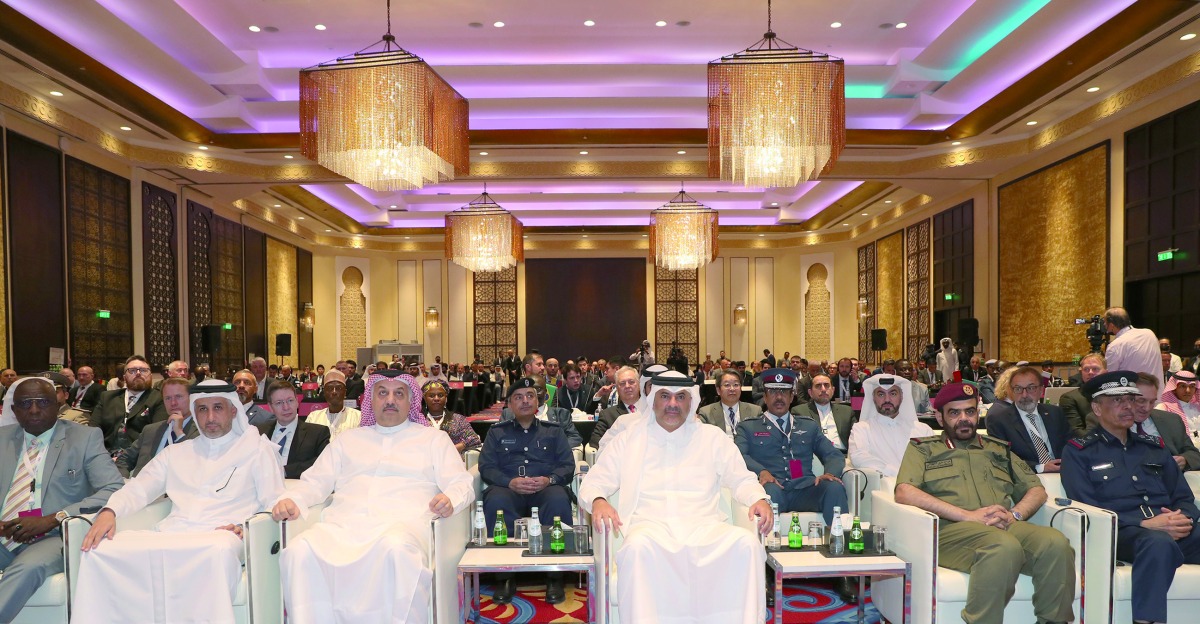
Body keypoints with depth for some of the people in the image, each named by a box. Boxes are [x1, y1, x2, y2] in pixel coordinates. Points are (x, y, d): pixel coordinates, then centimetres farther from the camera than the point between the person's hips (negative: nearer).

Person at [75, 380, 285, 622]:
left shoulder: (257, 449, 14)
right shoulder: (176, 453, 28)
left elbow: (274, 503, 6)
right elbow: (138, 488, 21)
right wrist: (109, 511, -1)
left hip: (218, 539, -4)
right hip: (169, 536, 4)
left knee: (220, 549, -41)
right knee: (99, 548, -23)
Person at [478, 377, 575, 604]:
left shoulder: (553, 430, 20)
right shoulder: (497, 432, 20)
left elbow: (568, 466, 10)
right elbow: (486, 467, 8)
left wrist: (549, 479, -14)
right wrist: (510, 482, -13)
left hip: (546, 488, 0)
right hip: (509, 488, 0)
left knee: (558, 500, -36)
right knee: (495, 501, -36)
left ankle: (555, 575, -26)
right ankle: (506, 576, -27)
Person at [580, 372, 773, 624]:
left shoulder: (713, 437, 19)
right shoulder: (631, 437, 15)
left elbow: (741, 479, 20)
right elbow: (594, 482, 13)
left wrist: (759, 499, -4)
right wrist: (598, 501, -11)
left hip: (703, 525, 2)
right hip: (649, 524, -1)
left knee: (747, 542, -29)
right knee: (638, 545, -37)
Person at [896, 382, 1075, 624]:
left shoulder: (998, 449, 30)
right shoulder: (922, 448, 16)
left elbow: (1036, 490, 25)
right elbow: (904, 493, -2)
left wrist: (1015, 514, 1)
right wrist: (969, 516, -10)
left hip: (1005, 527, 4)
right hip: (950, 529, -4)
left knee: (1056, 542, -28)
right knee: (1005, 545, -36)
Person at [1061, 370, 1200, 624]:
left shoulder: (1154, 446, 24)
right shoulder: (1079, 451, 7)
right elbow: (1086, 508, -3)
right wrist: (1144, 524, -13)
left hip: (1176, 533, 4)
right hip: (1121, 534, -4)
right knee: (1160, 542, -38)